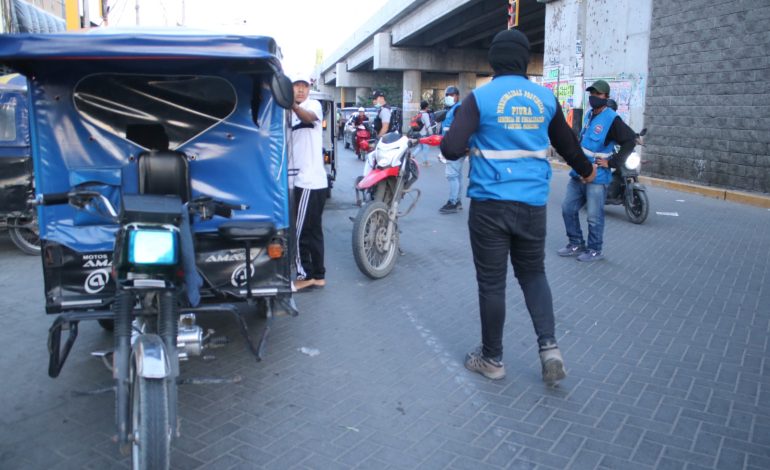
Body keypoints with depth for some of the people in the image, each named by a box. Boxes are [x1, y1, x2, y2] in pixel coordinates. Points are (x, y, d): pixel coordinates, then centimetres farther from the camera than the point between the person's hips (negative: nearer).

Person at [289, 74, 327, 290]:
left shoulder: (313, 104, -6)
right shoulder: (291, 113, 19)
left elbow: (309, 117, -31)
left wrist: (293, 105, -50)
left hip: (310, 181, -9)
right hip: (302, 180, 9)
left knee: (300, 231, -5)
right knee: (312, 230, 13)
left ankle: (305, 275, 6)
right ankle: (317, 275, 20)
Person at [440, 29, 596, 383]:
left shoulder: (480, 98, -6)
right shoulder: (546, 98, 5)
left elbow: (452, 149, -14)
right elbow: (567, 145, 19)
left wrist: (449, 140, 10)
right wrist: (586, 170, 39)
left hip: (490, 203, -3)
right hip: (533, 203, 3)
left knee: (491, 282, 7)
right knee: (533, 273, 19)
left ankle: (492, 359, 19)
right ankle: (549, 346, 6)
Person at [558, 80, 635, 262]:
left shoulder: (612, 119, -13)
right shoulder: (588, 115, 13)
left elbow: (630, 141, -17)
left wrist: (611, 161, -17)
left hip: (596, 177, -8)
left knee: (594, 216, 0)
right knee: (568, 209, 10)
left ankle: (595, 250, 15)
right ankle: (576, 244, 24)